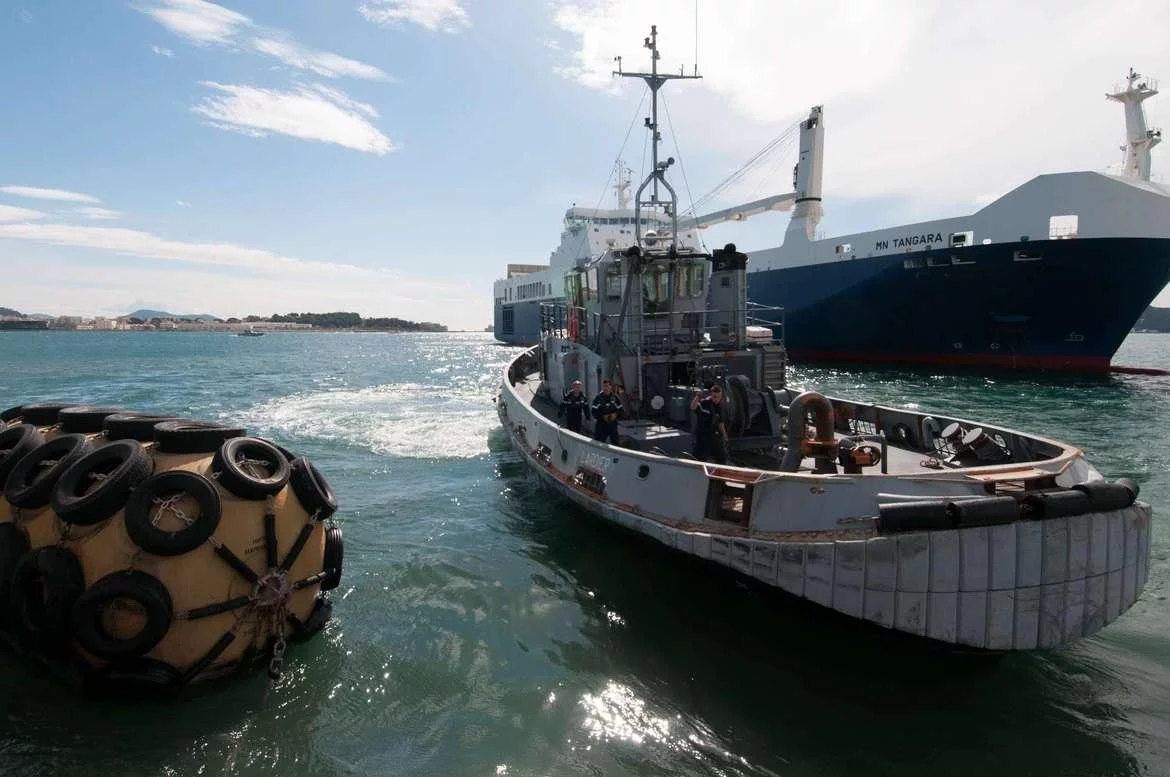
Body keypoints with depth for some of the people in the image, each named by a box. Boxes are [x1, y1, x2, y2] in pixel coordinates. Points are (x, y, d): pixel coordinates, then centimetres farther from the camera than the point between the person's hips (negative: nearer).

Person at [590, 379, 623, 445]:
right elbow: (594, 412, -5)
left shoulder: (615, 398, 6)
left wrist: (616, 414, -12)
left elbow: (620, 410, 8)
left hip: (613, 424, 3)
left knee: (615, 441, 7)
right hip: (601, 424, -3)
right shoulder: (598, 398, -2)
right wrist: (603, 416, -17)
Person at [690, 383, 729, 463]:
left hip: (714, 435, 7)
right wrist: (697, 398, -64)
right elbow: (693, 407, -45)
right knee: (701, 458, -2)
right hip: (702, 435, -7)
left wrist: (724, 436, 17)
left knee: (722, 457, 18)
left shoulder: (720, 405, 1)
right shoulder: (705, 402, -22)